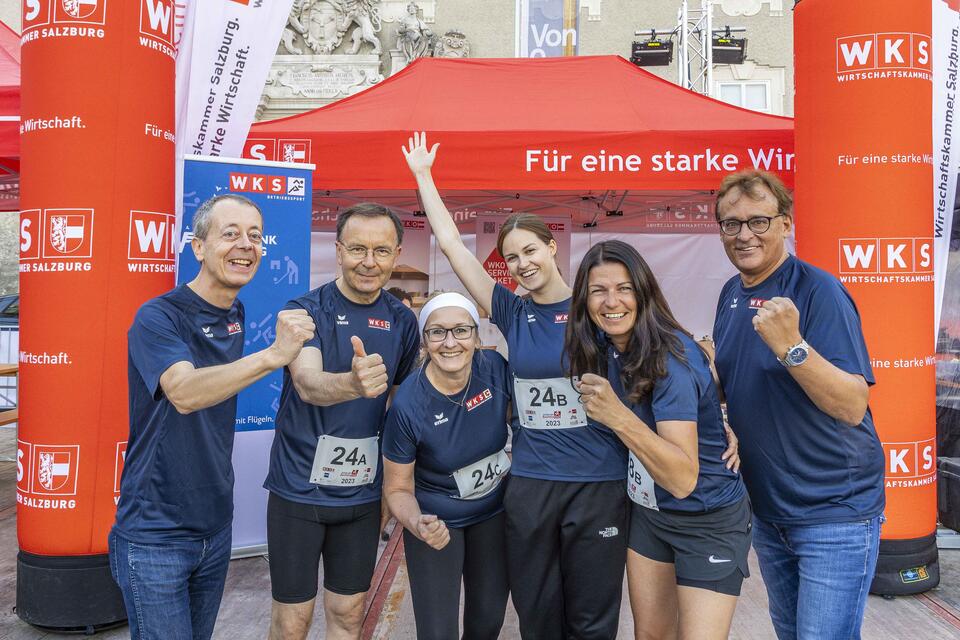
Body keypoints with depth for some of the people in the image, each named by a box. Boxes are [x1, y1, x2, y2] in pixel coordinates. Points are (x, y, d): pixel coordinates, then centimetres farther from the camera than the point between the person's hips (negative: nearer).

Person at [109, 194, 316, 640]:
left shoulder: (235, 315, 4)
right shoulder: (158, 316, -17)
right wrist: (273, 355, -46)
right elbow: (185, 392, -35)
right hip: (155, 535, -6)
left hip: (215, 528, 7)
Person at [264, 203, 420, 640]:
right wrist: (353, 383, -52)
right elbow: (307, 383, -30)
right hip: (299, 489, -3)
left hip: (363, 494, 3)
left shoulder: (402, 321, 0)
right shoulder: (305, 311, -12)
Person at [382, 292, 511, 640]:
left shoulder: (495, 368, -19)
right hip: (437, 521, -3)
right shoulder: (407, 405, -27)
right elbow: (397, 488, -15)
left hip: (494, 512, 4)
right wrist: (417, 524, -32)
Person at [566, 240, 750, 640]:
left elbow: (683, 479, -34)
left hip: (709, 521, -7)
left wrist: (619, 417, -44)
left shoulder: (672, 358, -27)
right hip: (648, 511, 7)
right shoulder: (605, 346, -5)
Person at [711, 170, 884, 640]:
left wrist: (791, 345, -38)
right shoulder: (730, 294, 4)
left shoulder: (818, 291, -18)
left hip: (835, 513, -7)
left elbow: (853, 406, -25)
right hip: (766, 508, 7)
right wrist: (706, 367, -4)